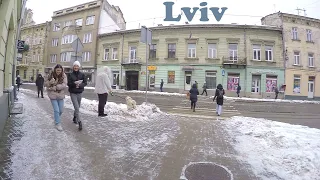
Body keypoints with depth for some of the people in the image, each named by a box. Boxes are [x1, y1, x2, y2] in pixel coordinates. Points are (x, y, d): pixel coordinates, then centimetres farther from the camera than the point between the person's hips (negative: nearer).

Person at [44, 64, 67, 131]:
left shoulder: (64, 76, -5)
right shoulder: (50, 75, -4)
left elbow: (64, 85, -15)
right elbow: (45, 83, 4)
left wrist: (55, 87, -21)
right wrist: (50, 82, -18)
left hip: (61, 95, 2)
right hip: (53, 95, -2)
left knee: (61, 110, 11)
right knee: (56, 110, -3)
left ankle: (56, 119, 41)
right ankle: (58, 124, 12)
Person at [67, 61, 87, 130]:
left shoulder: (82, 74, 2)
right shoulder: (70, 75, 0)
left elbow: (85, 83, 0)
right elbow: (68, 83, -4)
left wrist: (80, 85, -18)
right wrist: (75, 83, -21)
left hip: (80, 93, 2)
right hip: (73, 93, -2)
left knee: (78, 107, 14)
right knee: (76, 108, -11)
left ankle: (74, 118, 38)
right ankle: (79, 122, -10)